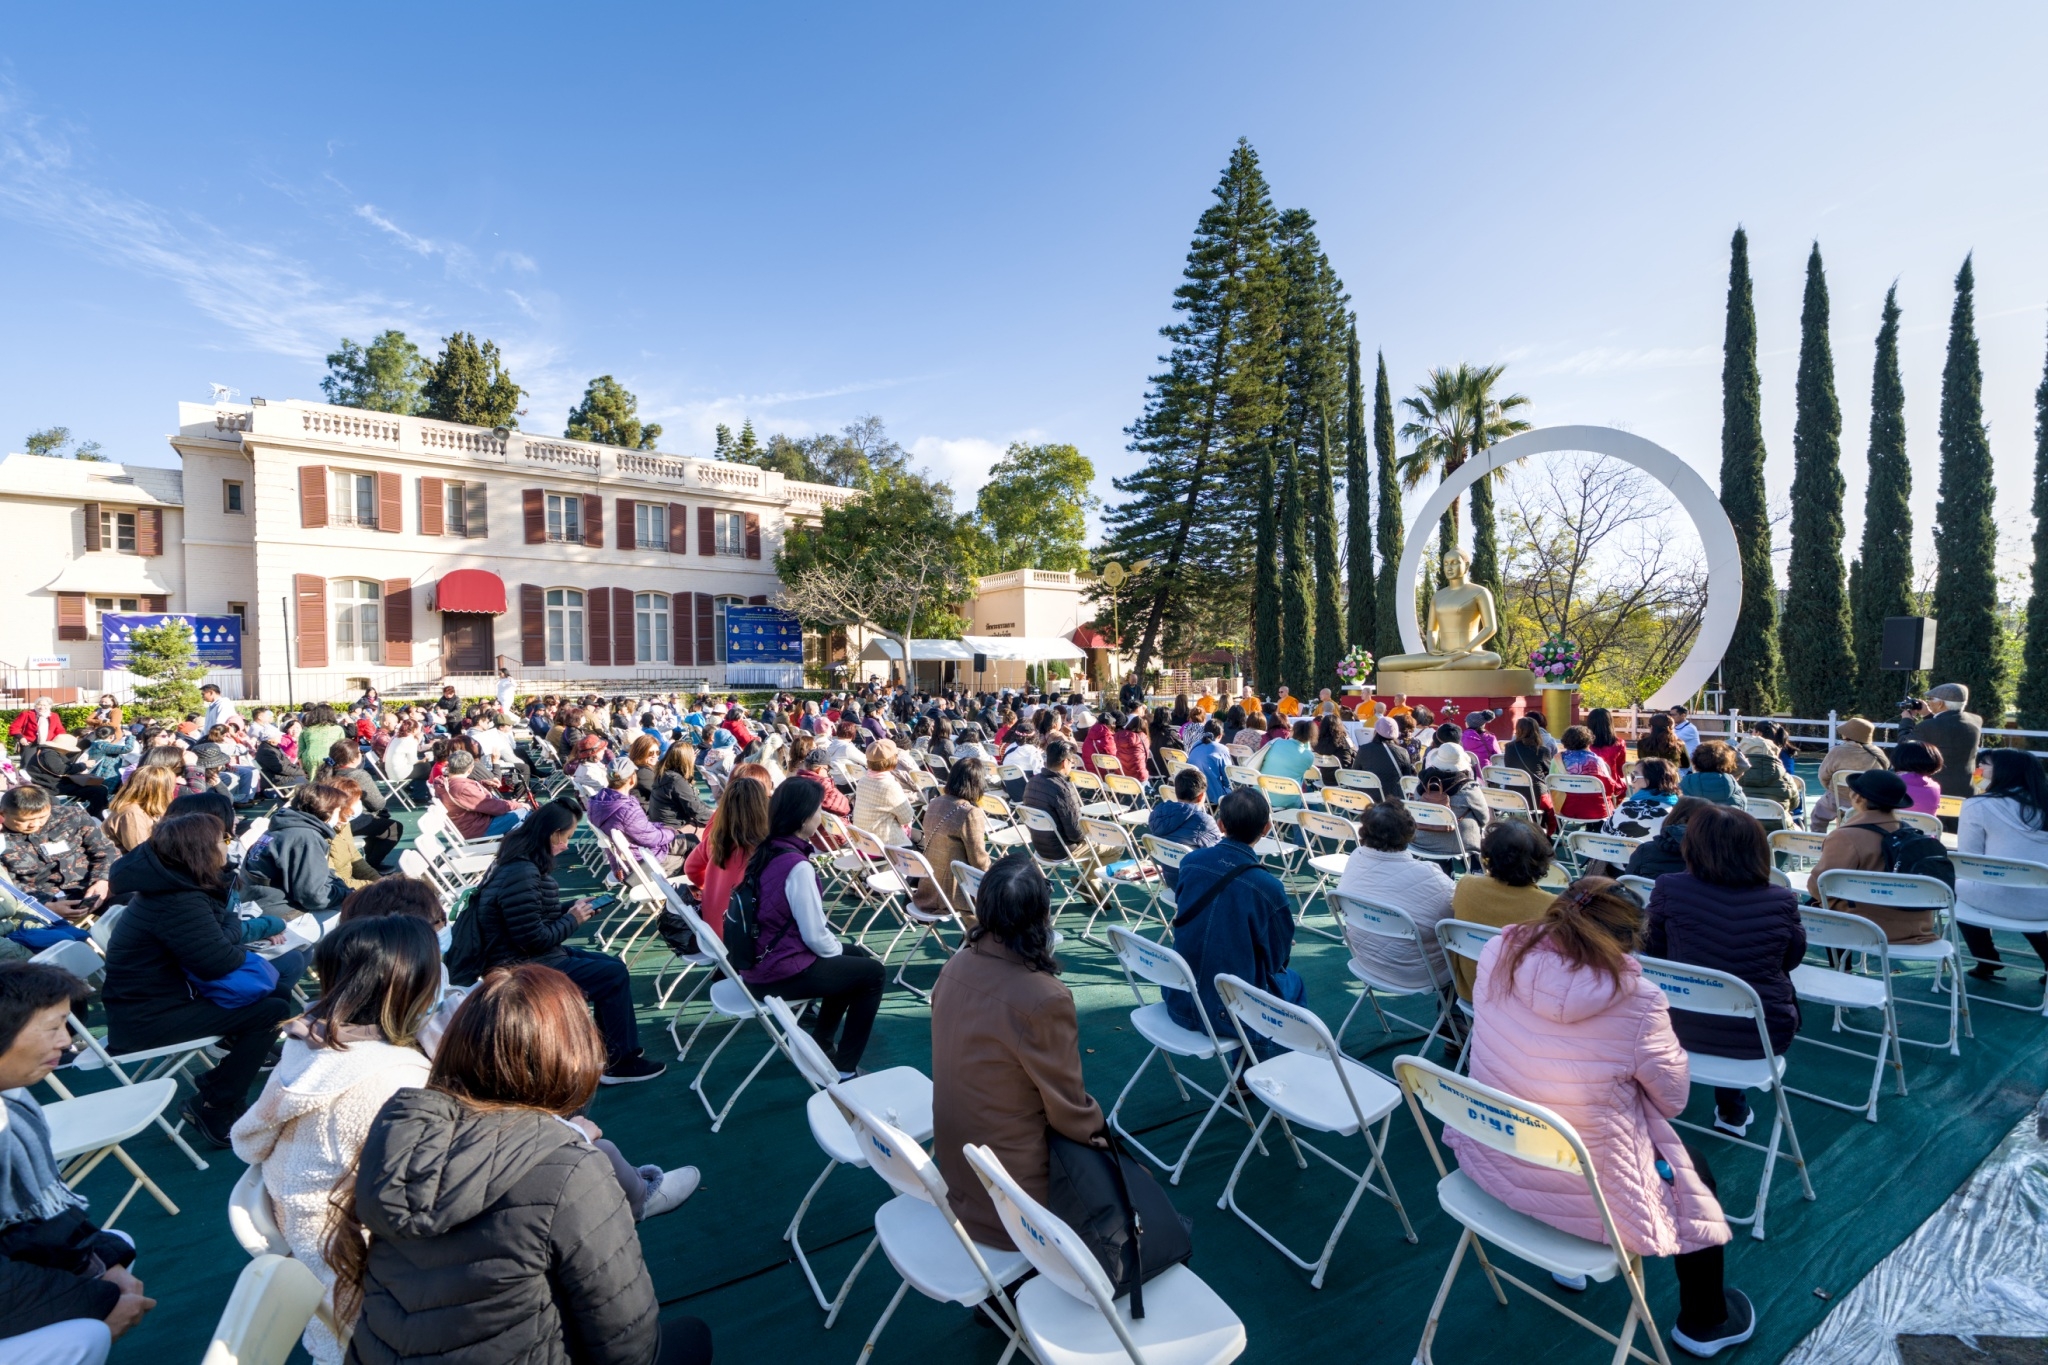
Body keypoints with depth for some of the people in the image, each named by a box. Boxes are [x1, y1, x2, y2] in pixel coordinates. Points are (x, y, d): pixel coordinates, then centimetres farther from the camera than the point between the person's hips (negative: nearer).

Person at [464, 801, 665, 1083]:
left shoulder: (521, 862, 5)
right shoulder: (522, 875, -27)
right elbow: (534, 940, -25)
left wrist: (572, 908, 3)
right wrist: (573, 919, -11)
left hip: (531, 956, 11)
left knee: (611, 964, 12)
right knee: (615, 975, -10)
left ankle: (613, 1049, 20)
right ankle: (620, 1062, 3)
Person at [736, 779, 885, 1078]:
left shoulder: (764, 850, 2)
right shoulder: (796, 866, -26)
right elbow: (814, 935, -21)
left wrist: (838, 945, 10)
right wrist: (839, 949, -1)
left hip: (761, 960, 9)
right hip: (781, 972, -9)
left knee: (857, 955, 23)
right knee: (872, 972, 5)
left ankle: (819, 1044, 32)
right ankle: (845, 1068, 13)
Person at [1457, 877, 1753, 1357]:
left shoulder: (1499, 956, -13)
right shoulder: (1636, 1001, -26)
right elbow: (1674, 1099, -8)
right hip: (1583, 1195, -5)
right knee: (1694, 1170, 26)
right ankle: (1703, 1322, 48)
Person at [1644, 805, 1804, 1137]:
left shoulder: (1670, 889, -16)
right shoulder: (1783, 900, -13)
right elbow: (1792, 961, 7)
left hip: (1686, 1028, -1)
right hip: (1764, 1033, 1)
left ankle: (1730, 1105, 47)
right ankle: (1732, 1109, 42)